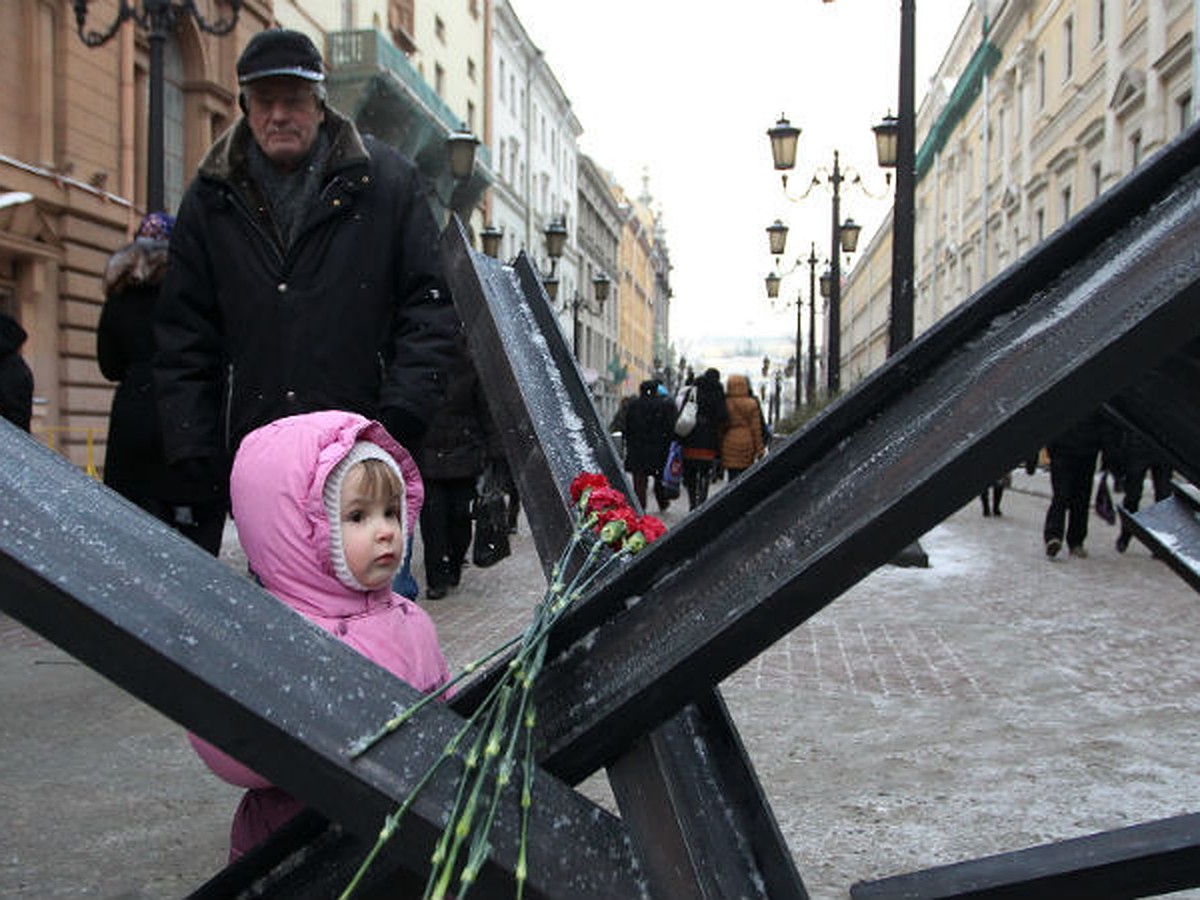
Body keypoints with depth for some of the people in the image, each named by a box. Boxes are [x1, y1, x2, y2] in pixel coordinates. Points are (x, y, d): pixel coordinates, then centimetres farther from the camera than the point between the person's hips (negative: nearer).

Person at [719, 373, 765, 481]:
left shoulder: (725, 404, -5)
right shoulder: (752, 404, -3)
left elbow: (720, 428, 0)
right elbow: (756, 429, 0)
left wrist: (718, 448, 9)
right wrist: (759, 449, 6)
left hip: (729, 445, -1)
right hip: (747, 443, 1)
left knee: (732, 476, 1)